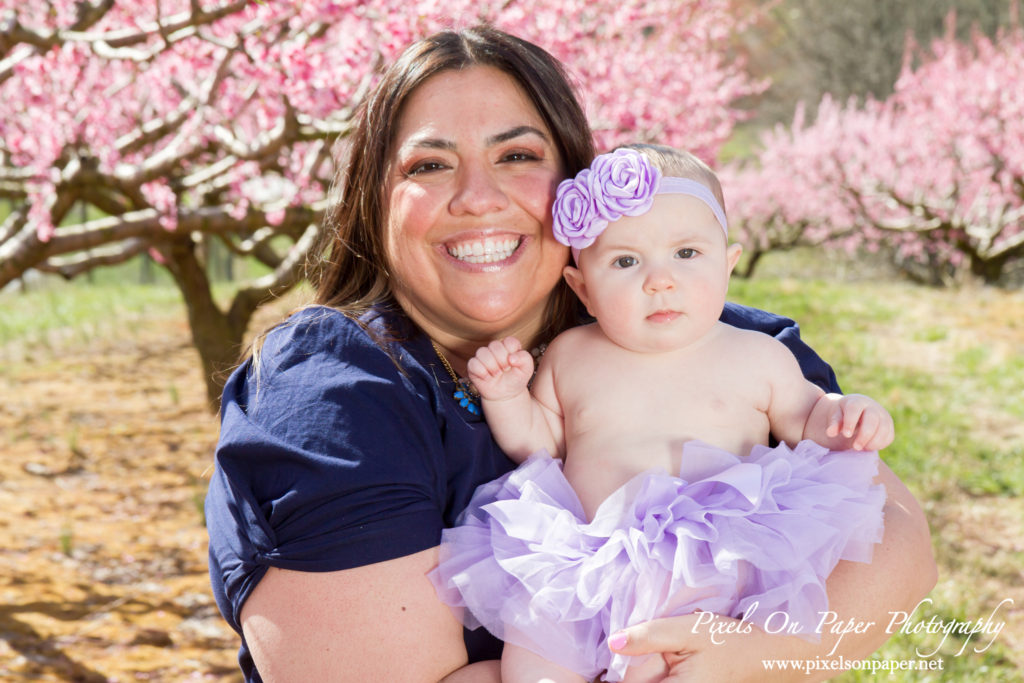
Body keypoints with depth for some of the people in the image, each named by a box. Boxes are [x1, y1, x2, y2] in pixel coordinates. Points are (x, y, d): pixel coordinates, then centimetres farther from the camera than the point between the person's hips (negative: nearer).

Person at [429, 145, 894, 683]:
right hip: (588, 562, 3)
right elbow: (538, 444, 23)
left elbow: (805, 421, 22)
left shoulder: (759, 357, 9)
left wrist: (846, 418, 0)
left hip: (716, 567, -2)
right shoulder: (569, 356, 13)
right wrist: (508, 397, 5)